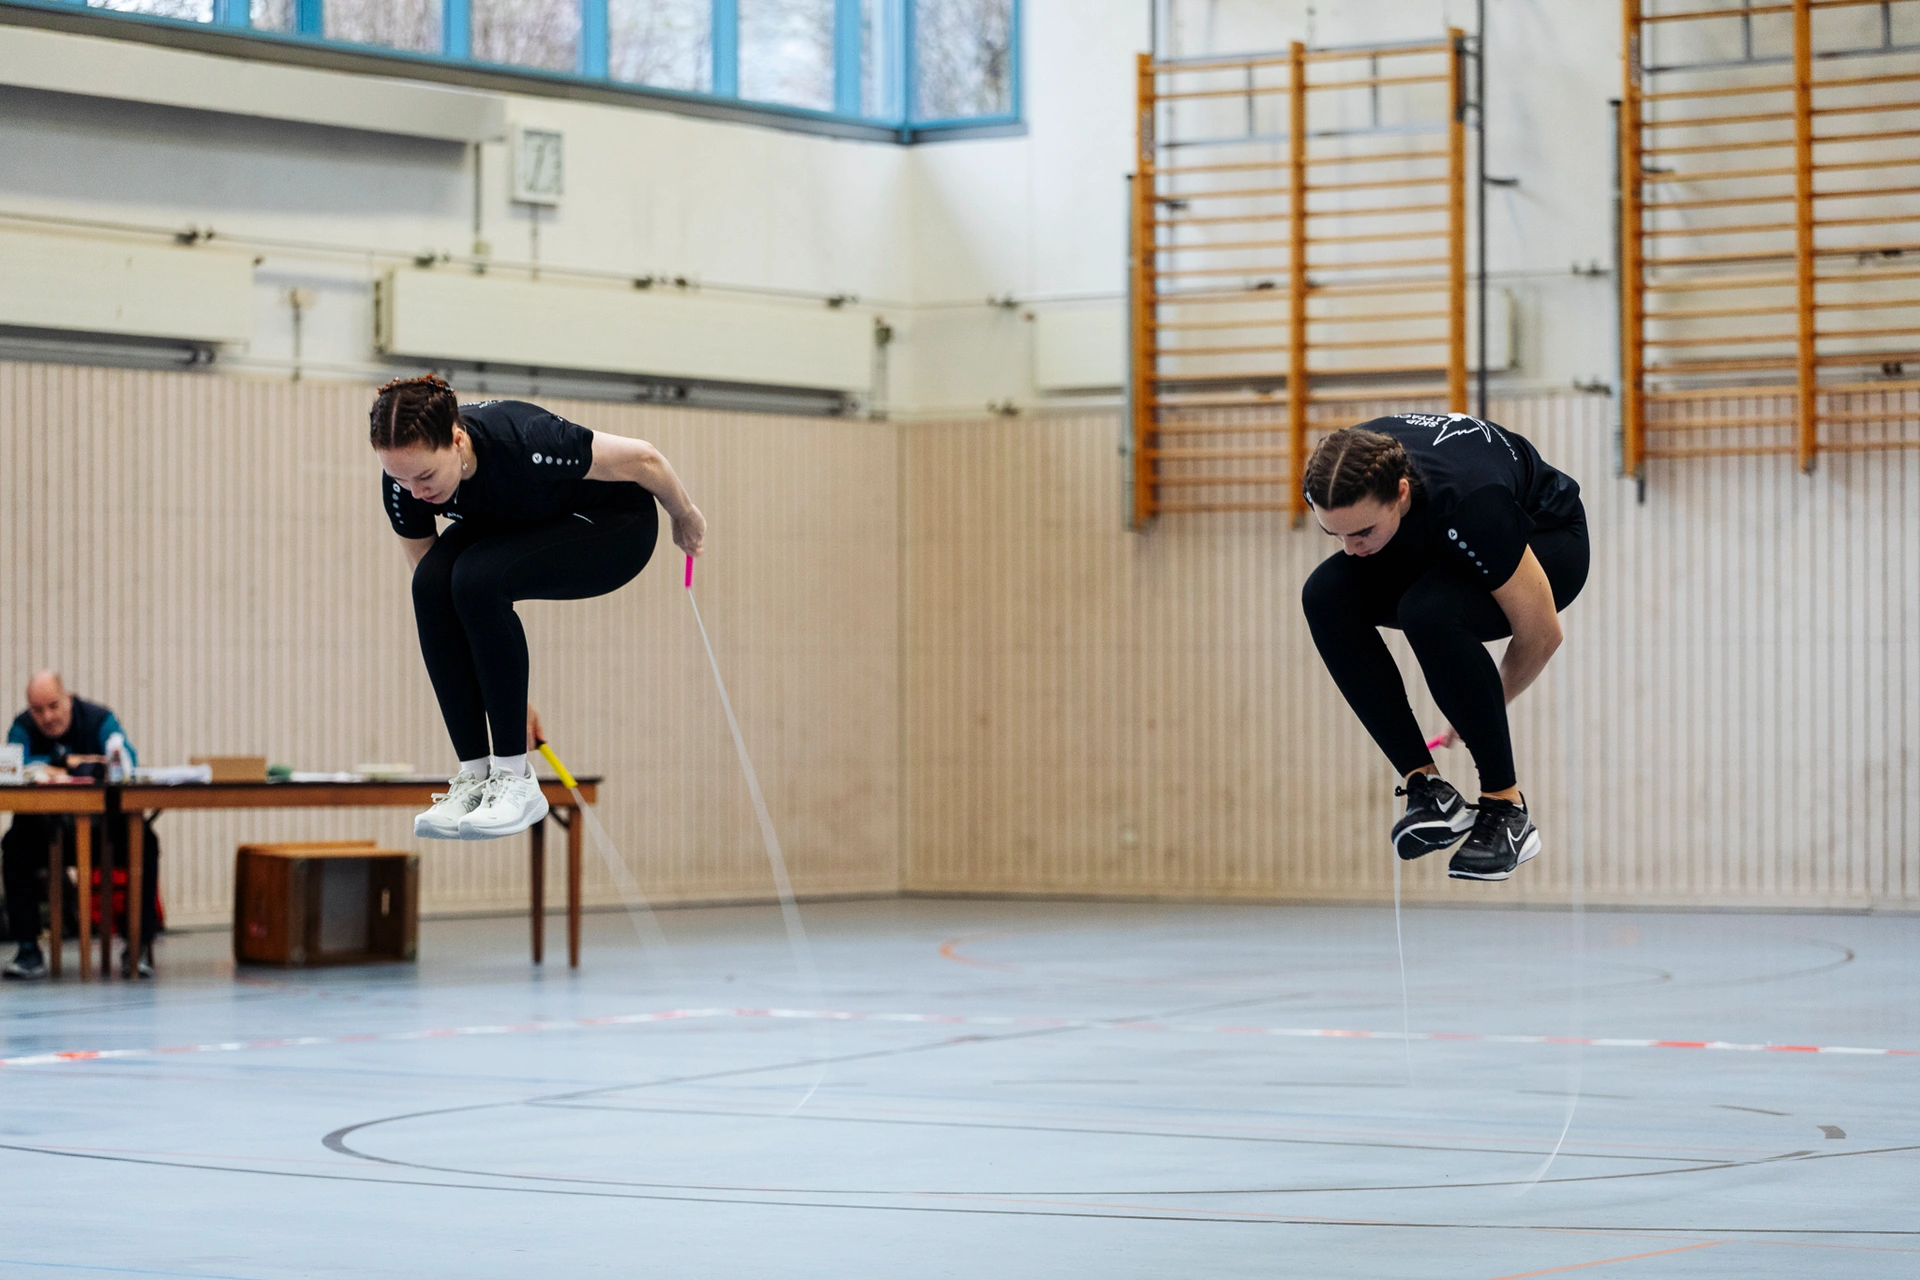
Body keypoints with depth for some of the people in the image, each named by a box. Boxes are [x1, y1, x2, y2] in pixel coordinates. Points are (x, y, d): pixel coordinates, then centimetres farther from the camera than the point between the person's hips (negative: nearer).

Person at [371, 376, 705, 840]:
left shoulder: (523, 441, -39)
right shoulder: (404, 479, -23)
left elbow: (642, 458, -22)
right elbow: (431, 590, -8)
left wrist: (686, 519, -3)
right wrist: (506, 688, -4)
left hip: (616, 528, -5)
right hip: (512, 528, 5)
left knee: (477, 577, -31)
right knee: (433, 580, -26)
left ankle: (515, 780, -22)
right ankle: (474, 776, -17)